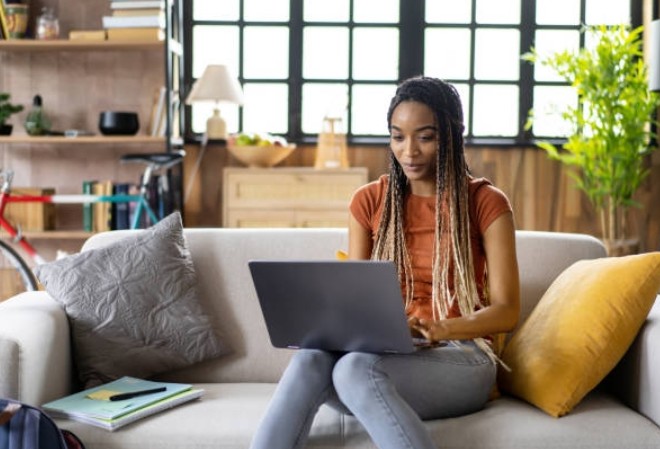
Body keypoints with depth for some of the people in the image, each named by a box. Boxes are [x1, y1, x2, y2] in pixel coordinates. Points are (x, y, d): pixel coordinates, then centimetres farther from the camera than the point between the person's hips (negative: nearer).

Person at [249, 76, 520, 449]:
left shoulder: (486, 203, 0)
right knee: (310, 359, -32)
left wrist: (438, 329, -22)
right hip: (385, 352, 3)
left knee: (357, 368, -36)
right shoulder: (370, 201, 11)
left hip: (460, 356, -3)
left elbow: (506, 311, -3)